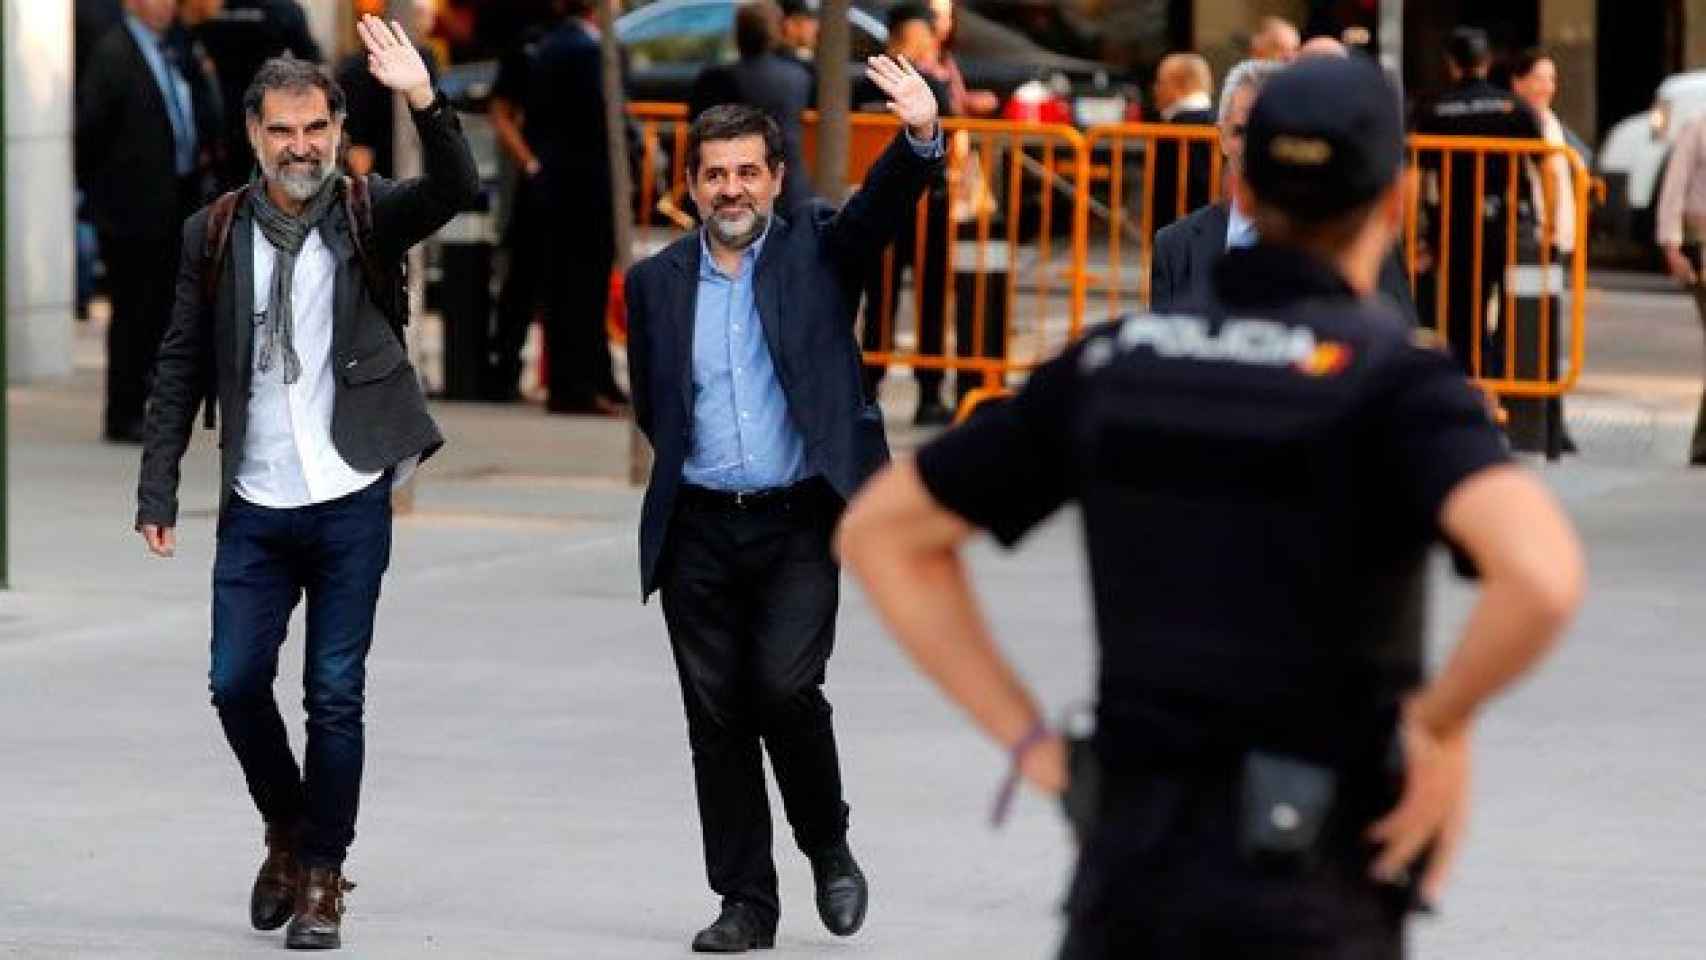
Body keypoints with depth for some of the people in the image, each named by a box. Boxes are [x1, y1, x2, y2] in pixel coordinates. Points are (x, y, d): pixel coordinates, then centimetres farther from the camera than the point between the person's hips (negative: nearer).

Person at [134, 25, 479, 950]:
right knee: (236, 682, 2)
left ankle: (321, 873, 13)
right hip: (255, 508, 2)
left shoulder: (366, 214, -2)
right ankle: (287, 830, 26)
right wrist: (157, 491, 0)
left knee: (335, 696, 1)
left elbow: (456, 188, -21)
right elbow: (181, 369, 5)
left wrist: (424, 101, -39)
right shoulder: (216, 232, 3)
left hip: (350, 502, -2)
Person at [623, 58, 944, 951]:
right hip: (698, 532, 3)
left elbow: (884, 203, -16)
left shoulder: (817, 250, 2)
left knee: (784, 688, -17)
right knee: (717, 718, 3)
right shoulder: (656, 282, 7)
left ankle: (828, 846, 8)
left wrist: (921, 136, -34)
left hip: (798, 524, -3)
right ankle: (746, 902, 11)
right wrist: (692, 466, 9)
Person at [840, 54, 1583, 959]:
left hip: (1132, 867, 5)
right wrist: (1443, 725, -12)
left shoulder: (1115, 361, 6)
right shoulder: (1397, 382, -11)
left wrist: (1031, 743, 8)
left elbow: (877, 533, 11)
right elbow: (1542, 573, -32)